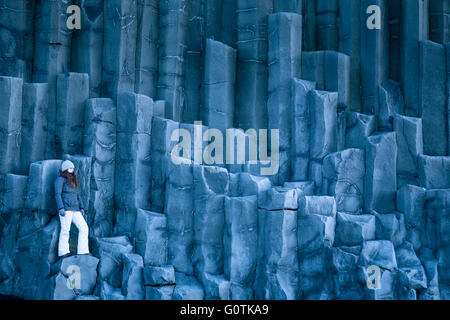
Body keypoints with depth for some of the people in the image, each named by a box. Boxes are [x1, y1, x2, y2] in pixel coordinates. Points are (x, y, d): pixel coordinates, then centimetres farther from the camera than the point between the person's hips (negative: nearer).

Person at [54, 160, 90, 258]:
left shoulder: (73, 181, 22)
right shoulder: (60, 180, 0)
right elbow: (57, 194, -9)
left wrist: (82, 208, 12)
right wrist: (61, 208, -20)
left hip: (75, 209, 7)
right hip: (66, 209, -7)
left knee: (84, 228, -3)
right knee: (65, 230, -11)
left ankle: (83, 252, -3)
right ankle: (63, 252, -7)